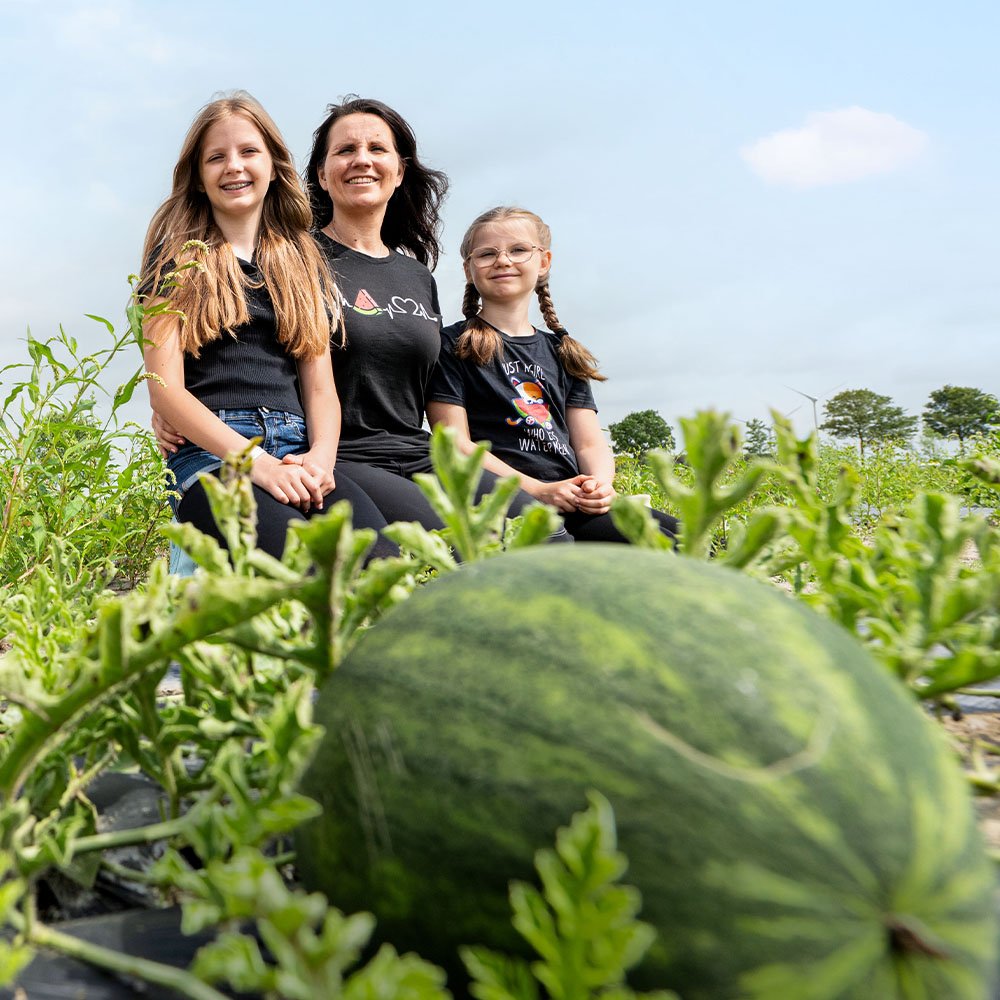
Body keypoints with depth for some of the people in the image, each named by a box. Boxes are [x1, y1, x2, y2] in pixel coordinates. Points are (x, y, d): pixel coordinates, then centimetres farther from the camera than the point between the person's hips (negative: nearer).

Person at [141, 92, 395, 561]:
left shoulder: (302, 263, 22)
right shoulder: (179, 258, 11)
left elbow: (320, 384, 16)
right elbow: (165, 388, 0)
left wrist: (322, 455, -7)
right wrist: (255, 461, -14)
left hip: (295, 453, 3)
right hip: (209, 453, -3)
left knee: (384, 562, -32)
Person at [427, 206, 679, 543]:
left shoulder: (563, 352, 22)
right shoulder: (452, 345, 6)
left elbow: (590, 443, 16)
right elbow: (456, 443, -4)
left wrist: (600, 483, -9)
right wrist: (537, 490, -16)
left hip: (572, 500, 6)